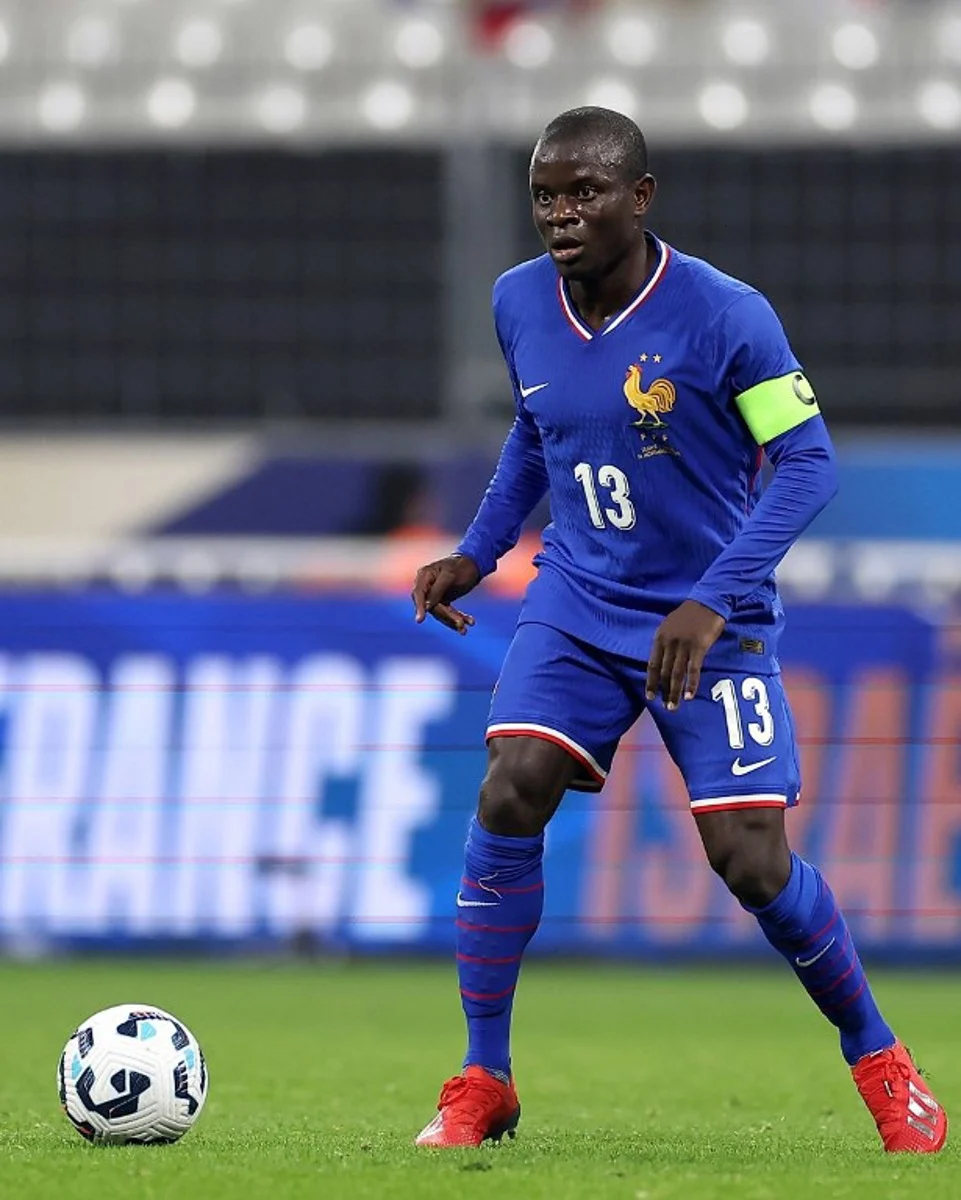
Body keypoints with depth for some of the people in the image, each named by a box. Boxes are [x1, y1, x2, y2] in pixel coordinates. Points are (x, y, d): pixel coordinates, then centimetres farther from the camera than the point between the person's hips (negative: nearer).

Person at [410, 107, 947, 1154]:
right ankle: (482, 1086, -8)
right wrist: (477, 553, 8)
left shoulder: (725, 317, -18)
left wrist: (711, 604, -28)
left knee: (751, 863, -10)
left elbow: (807, 466, -18)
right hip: (577, 605, 4)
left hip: (712, 623, -4)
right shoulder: (519, 304, -1)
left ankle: (877, 1059, 17)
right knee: (508, 796, -18)